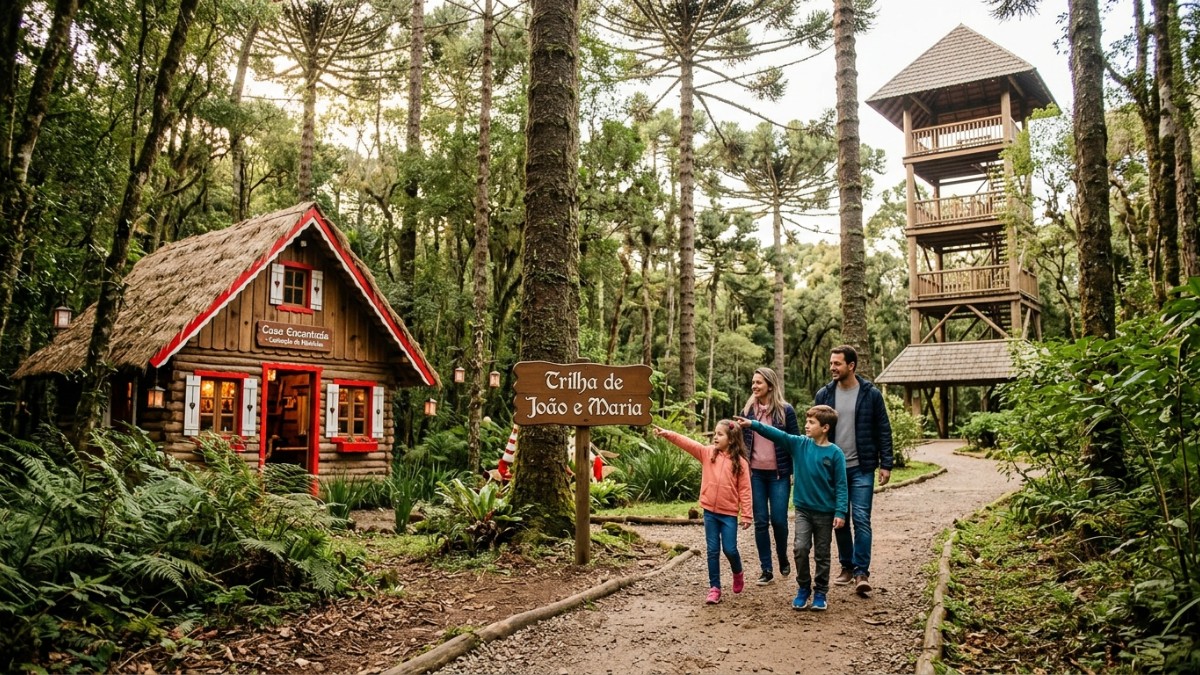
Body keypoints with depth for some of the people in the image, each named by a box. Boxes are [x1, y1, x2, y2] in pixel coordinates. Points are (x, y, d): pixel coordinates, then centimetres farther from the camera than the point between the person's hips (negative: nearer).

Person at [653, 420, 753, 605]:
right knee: (713, 550, 6)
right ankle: (714, 587, 14)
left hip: (729, 513, -2)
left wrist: (747, 514, -6)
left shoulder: (740, 462, -6)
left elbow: (744, 490, -5)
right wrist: (667, 434, -22)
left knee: (730, 549, 2)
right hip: (710, 511, 2)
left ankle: (738, 573, 34)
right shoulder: (707, 453, 1)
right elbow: (687, 443, -9)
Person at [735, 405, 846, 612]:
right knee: (800, 548, -8)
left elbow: (840, 485, -9)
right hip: (803, 508, 2)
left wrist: (840, 512, -14)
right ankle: (803, 588, 11)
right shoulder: (799, 444, -1)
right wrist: (752, 424, -23)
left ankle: (820, 592, 24)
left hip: (825, 512, -2)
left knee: (822, 554, 9)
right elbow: (778, 435, -11)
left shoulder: (835, 453, -10)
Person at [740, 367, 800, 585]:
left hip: (779, 474, -2)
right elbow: (742, 442, 11)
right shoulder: (748, 411, 6)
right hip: (755, 473, 3)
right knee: (761, 522, 3)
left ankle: (783, 557, 27)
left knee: (778, 520, -2)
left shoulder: (785, 411, -3)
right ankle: (766, 570, 13)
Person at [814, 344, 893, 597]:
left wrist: (886, 464, -4)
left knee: (861, 519, -6)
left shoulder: (871, 394, -4)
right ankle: (847, 566, 22)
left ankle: (862, 572, -2)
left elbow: (883, 431, -1)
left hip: (862, 469, -3)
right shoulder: (824, 394, 3)